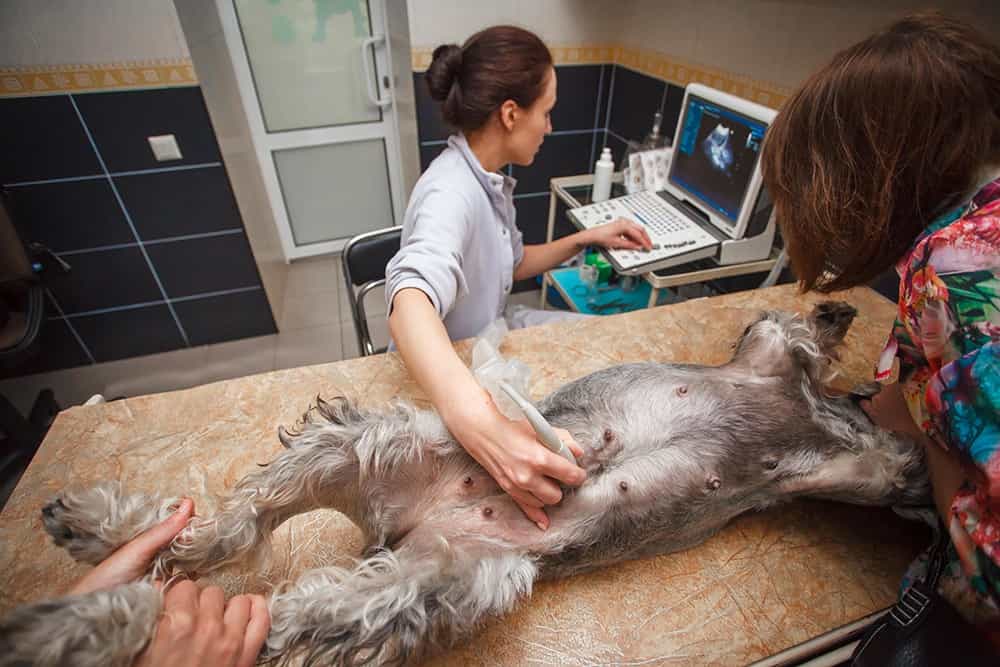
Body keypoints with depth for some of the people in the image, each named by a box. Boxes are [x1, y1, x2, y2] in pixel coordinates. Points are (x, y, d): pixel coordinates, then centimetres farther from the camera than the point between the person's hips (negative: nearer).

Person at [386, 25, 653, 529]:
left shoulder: (486, 180, -1)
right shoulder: (452, 192, -31)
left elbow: (511, 264, 12)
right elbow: (410, 304, -51)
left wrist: (586, 239, 3)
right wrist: (482, 426, -66)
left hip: (482, 340, 8)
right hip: (443, 371, -8)